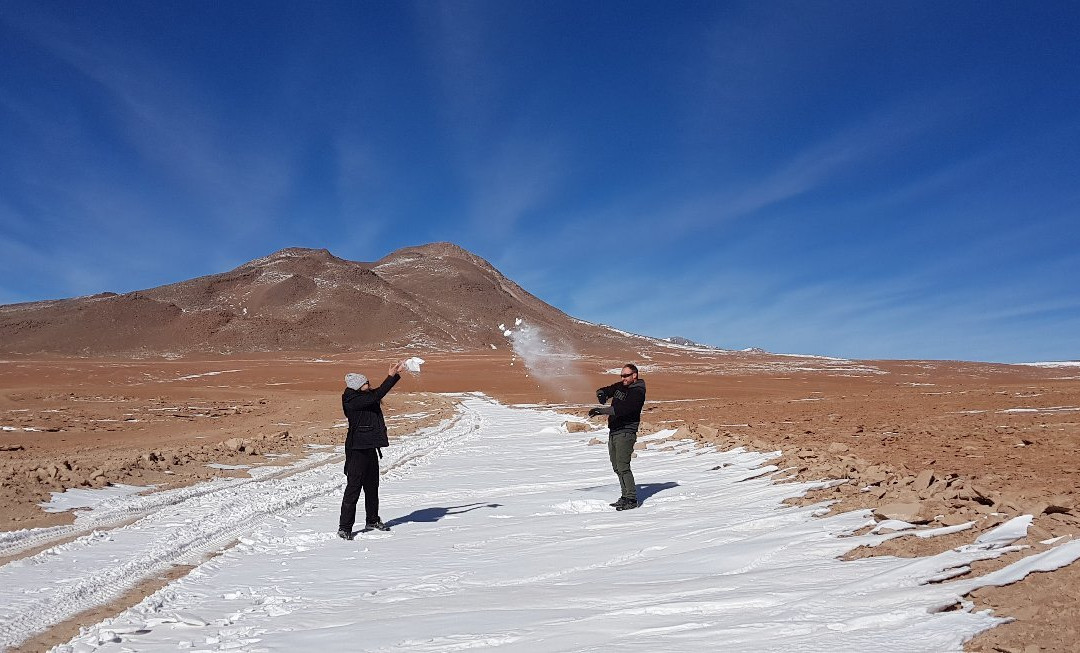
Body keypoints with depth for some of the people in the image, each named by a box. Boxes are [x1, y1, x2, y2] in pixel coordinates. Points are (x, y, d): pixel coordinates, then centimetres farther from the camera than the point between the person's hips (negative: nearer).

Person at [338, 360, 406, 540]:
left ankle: (372, 520, 32)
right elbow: (376, 395, -24)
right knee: (354, 488, -6)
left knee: (372, 486, 18)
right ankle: (344, 527, 1)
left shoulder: (364, 397, 9)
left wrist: (396, 374, 16)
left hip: (370, 448, 9)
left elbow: (379, 392, 20)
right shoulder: (352, 402, -17)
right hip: (357, 449, -9)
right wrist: (391, 376, -20)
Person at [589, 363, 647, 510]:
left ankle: (632, 499, -6)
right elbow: (607, 391, 13)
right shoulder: (620, 386, 14)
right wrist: (602, 394, -13)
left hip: (626, 433, -9)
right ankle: (625, 496, 19)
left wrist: (601, 411, -31)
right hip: (613, 431, 9)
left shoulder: (638, 392, -12)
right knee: (617, 467, 11)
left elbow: (622, 409, -25)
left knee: (623, 467, -12)